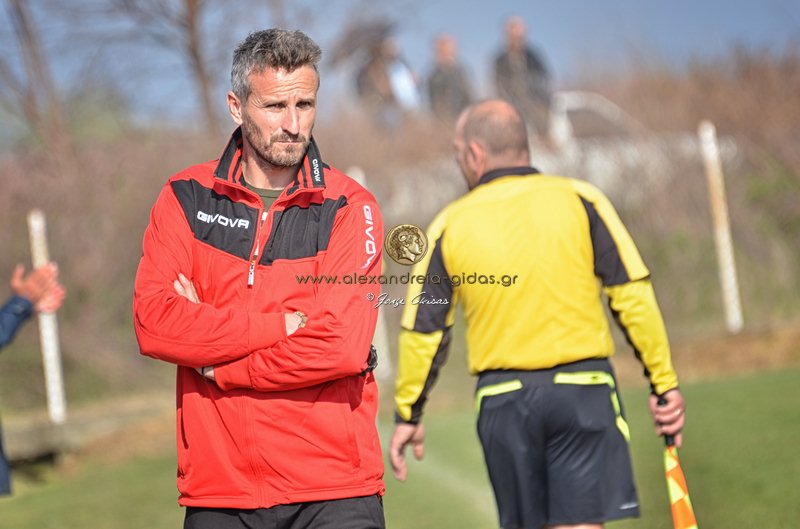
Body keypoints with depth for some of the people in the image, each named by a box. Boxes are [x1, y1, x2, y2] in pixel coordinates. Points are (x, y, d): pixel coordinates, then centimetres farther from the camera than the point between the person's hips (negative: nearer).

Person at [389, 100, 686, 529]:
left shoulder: (450, 225, 3)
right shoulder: (580, 200, 1)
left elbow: (422, 329, 5)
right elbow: (633, 296, -3)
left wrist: (408, 414, 16)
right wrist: (664, 383, 2)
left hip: (501, 399, 1)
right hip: (582, 387, -1)